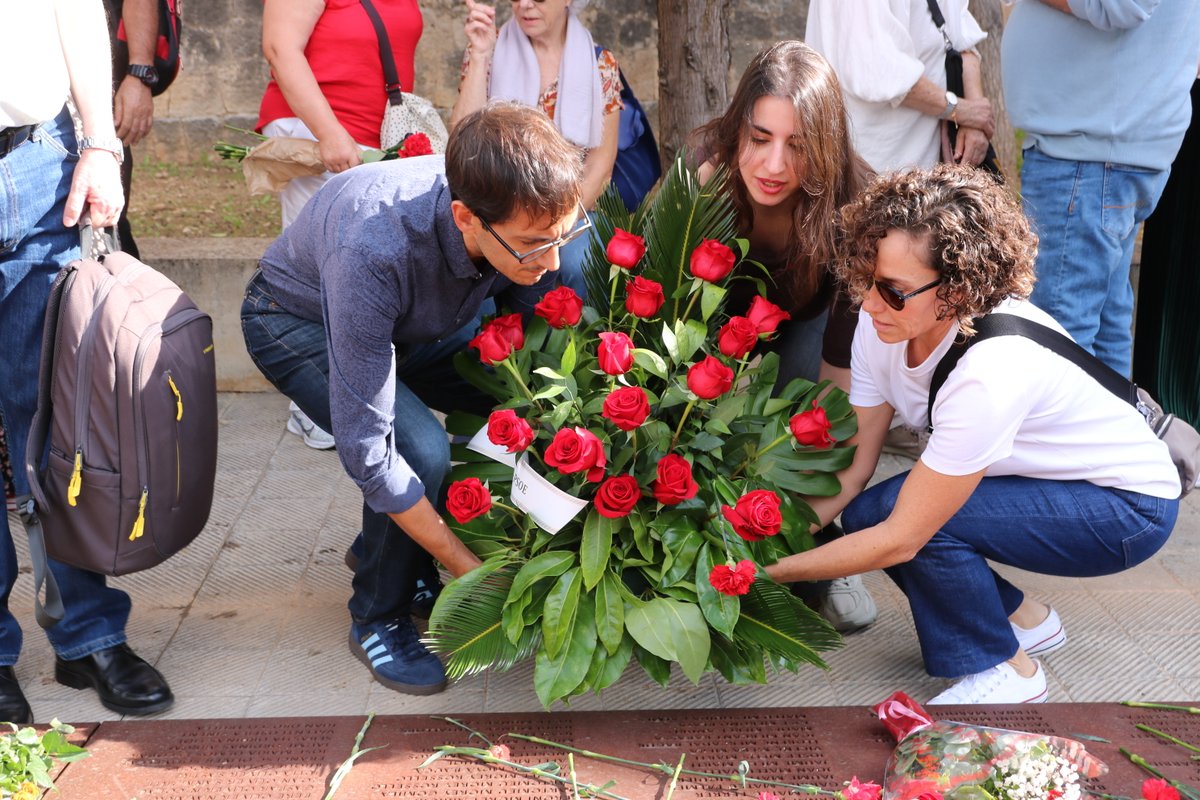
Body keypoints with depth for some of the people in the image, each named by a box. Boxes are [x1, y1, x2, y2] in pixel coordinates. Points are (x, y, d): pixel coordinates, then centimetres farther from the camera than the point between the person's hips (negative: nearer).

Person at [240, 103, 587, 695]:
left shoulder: (528, 217, -28)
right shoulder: (373, 252, -44)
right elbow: (365, 449, -38)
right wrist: (470, 570, -33)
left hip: (415, 323, 6)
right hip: (297, 319, -5)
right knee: (421, 451, -29)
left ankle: (385, 548, 11)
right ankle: (377, 619, -1)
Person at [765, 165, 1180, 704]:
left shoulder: (990, 371, -37)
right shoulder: (882, 324, -17)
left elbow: (901, 539, -33)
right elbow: (851, 470, -12)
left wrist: (772, 571, -29)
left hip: (1128, 506, -7)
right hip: (1044, 480, 8)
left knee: (910, 515, -27)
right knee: (865, 516, -9)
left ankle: (1005, 675, -3)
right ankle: (1024, 619, 13)